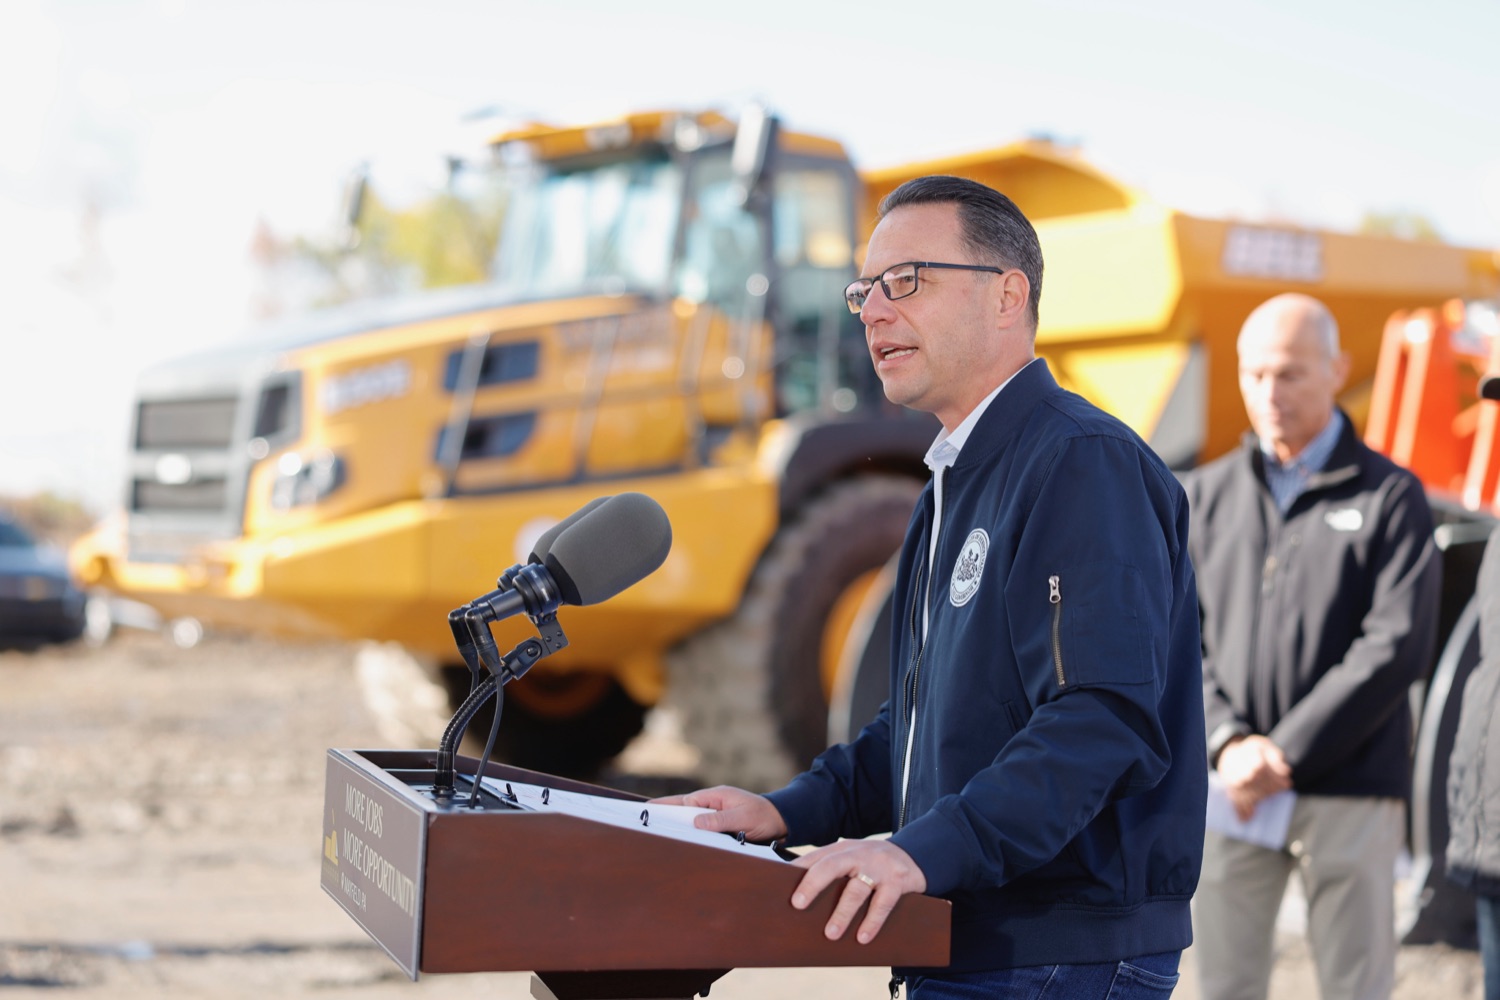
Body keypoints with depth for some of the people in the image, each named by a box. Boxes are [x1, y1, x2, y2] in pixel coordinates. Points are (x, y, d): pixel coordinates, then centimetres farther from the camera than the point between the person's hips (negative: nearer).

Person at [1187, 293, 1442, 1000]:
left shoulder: (1390, 496, 2)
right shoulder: (1204, 497, 12)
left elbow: (1396, 648, -8)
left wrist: (1285, 754, -13)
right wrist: (1228, 742, -10)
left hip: (1350, 796, -3)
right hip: (1226, 792, 3)